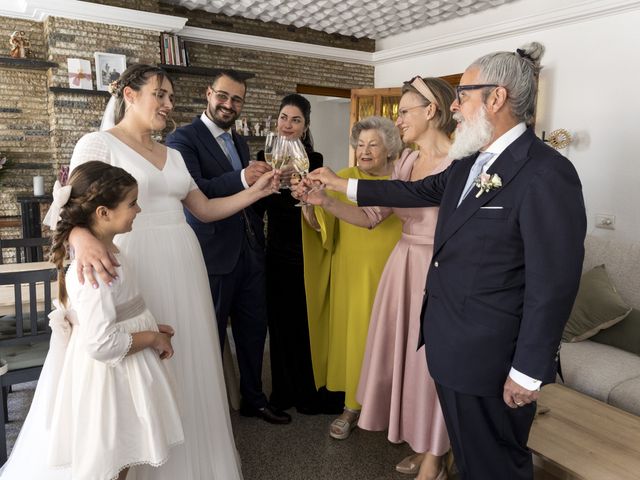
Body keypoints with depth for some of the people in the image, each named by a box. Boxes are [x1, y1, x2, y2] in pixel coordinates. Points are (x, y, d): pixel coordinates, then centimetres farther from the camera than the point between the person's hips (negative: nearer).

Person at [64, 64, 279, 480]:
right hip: (137, 267, -6)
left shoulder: (173, 155, 17)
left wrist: (256, 191, 8)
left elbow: (205, 209, 18)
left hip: (183, 266, 6)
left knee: (188, 359, 11)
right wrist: (82, 239, -37)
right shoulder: (98, 144, -2)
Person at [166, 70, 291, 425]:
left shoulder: (240, 143, 15)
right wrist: (242, 179, -35)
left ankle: (253, 399, 34)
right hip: (215, 254, -7)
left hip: (250, 252, 7)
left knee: (253, 329, 16)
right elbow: (193, 190, -23)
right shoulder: (183, 138, -8)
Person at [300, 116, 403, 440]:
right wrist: (308, 203, -33)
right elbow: (319, 223, -13)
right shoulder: (344, 178, -3)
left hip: (390, 275, 1)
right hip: (351, 274, 0)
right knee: (352, 334, 8)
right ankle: (352, 407, 25)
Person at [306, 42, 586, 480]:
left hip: (492, 357, -8)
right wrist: (341, 185, 22)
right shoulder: (470, 163, 7)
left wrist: (528, 373, -16)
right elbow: (418, 191, 18)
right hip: (452, 345, 8)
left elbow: (554, 283, -20)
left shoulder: (546, 174, -21)